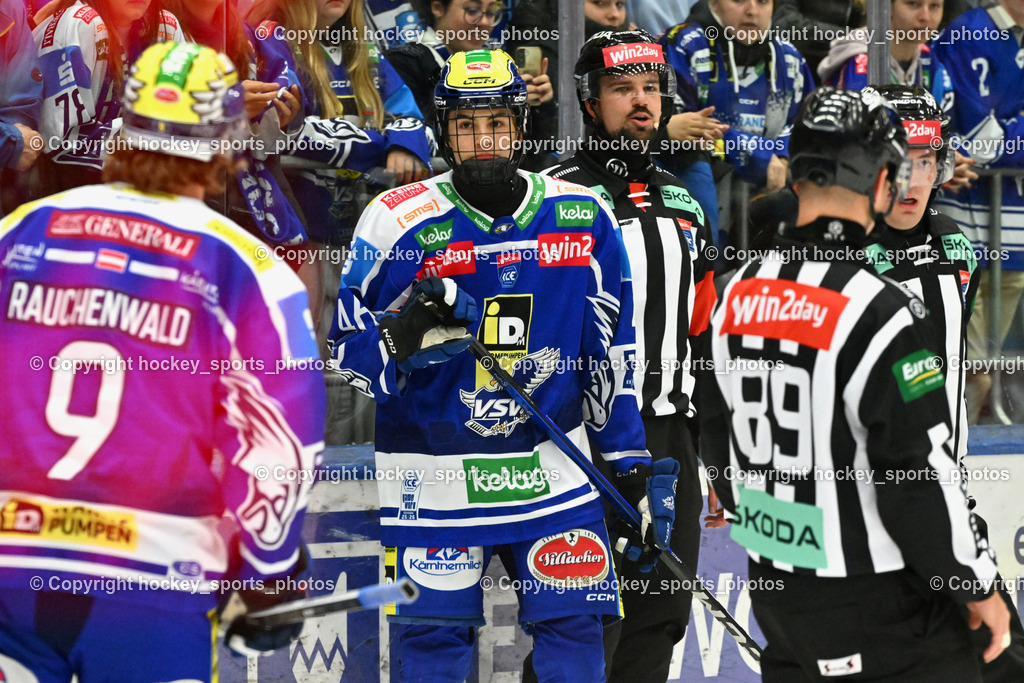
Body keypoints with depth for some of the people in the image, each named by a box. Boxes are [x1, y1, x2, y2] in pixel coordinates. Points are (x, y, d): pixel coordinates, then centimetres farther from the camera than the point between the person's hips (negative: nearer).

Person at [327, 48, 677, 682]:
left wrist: (635, 468, 8)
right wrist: (408, 331, -24)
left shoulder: (584, 218, 3)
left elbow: (612, 356, 10)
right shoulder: (400, 223, -6)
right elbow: (346, 351, -3)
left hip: (554, 472, 2)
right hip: (434, 481, -2)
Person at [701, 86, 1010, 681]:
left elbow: (718, 441, 13)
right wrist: (977, 587, -8)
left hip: (775, 591, 7)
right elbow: (922, 477, -20)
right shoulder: (883, 314, -22)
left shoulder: (737, 295, 1)